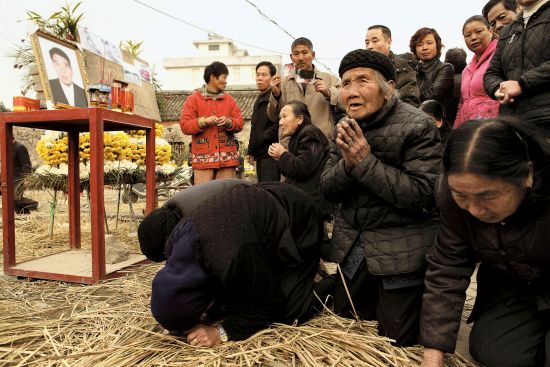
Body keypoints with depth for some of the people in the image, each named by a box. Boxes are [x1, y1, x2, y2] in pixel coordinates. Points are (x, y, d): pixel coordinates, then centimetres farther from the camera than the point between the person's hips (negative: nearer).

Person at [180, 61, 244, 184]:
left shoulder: (229, 99, 17)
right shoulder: (193, 99, 7)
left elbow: (240, 122, 11)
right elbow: (184, 125, -1)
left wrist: (228, 122, -10)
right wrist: (204, 121, -15)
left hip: (227, 157, 3)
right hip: (203, 157, -3)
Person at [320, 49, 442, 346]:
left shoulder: (417, 127, -15)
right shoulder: (349, 129, 3)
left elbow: (424, 194, -24)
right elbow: (327, 188, 1)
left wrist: (365, 161, -26)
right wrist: (348, 162, -21)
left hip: (401, 253, -5)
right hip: (352, 248, 6)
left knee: (395, 343, 7)